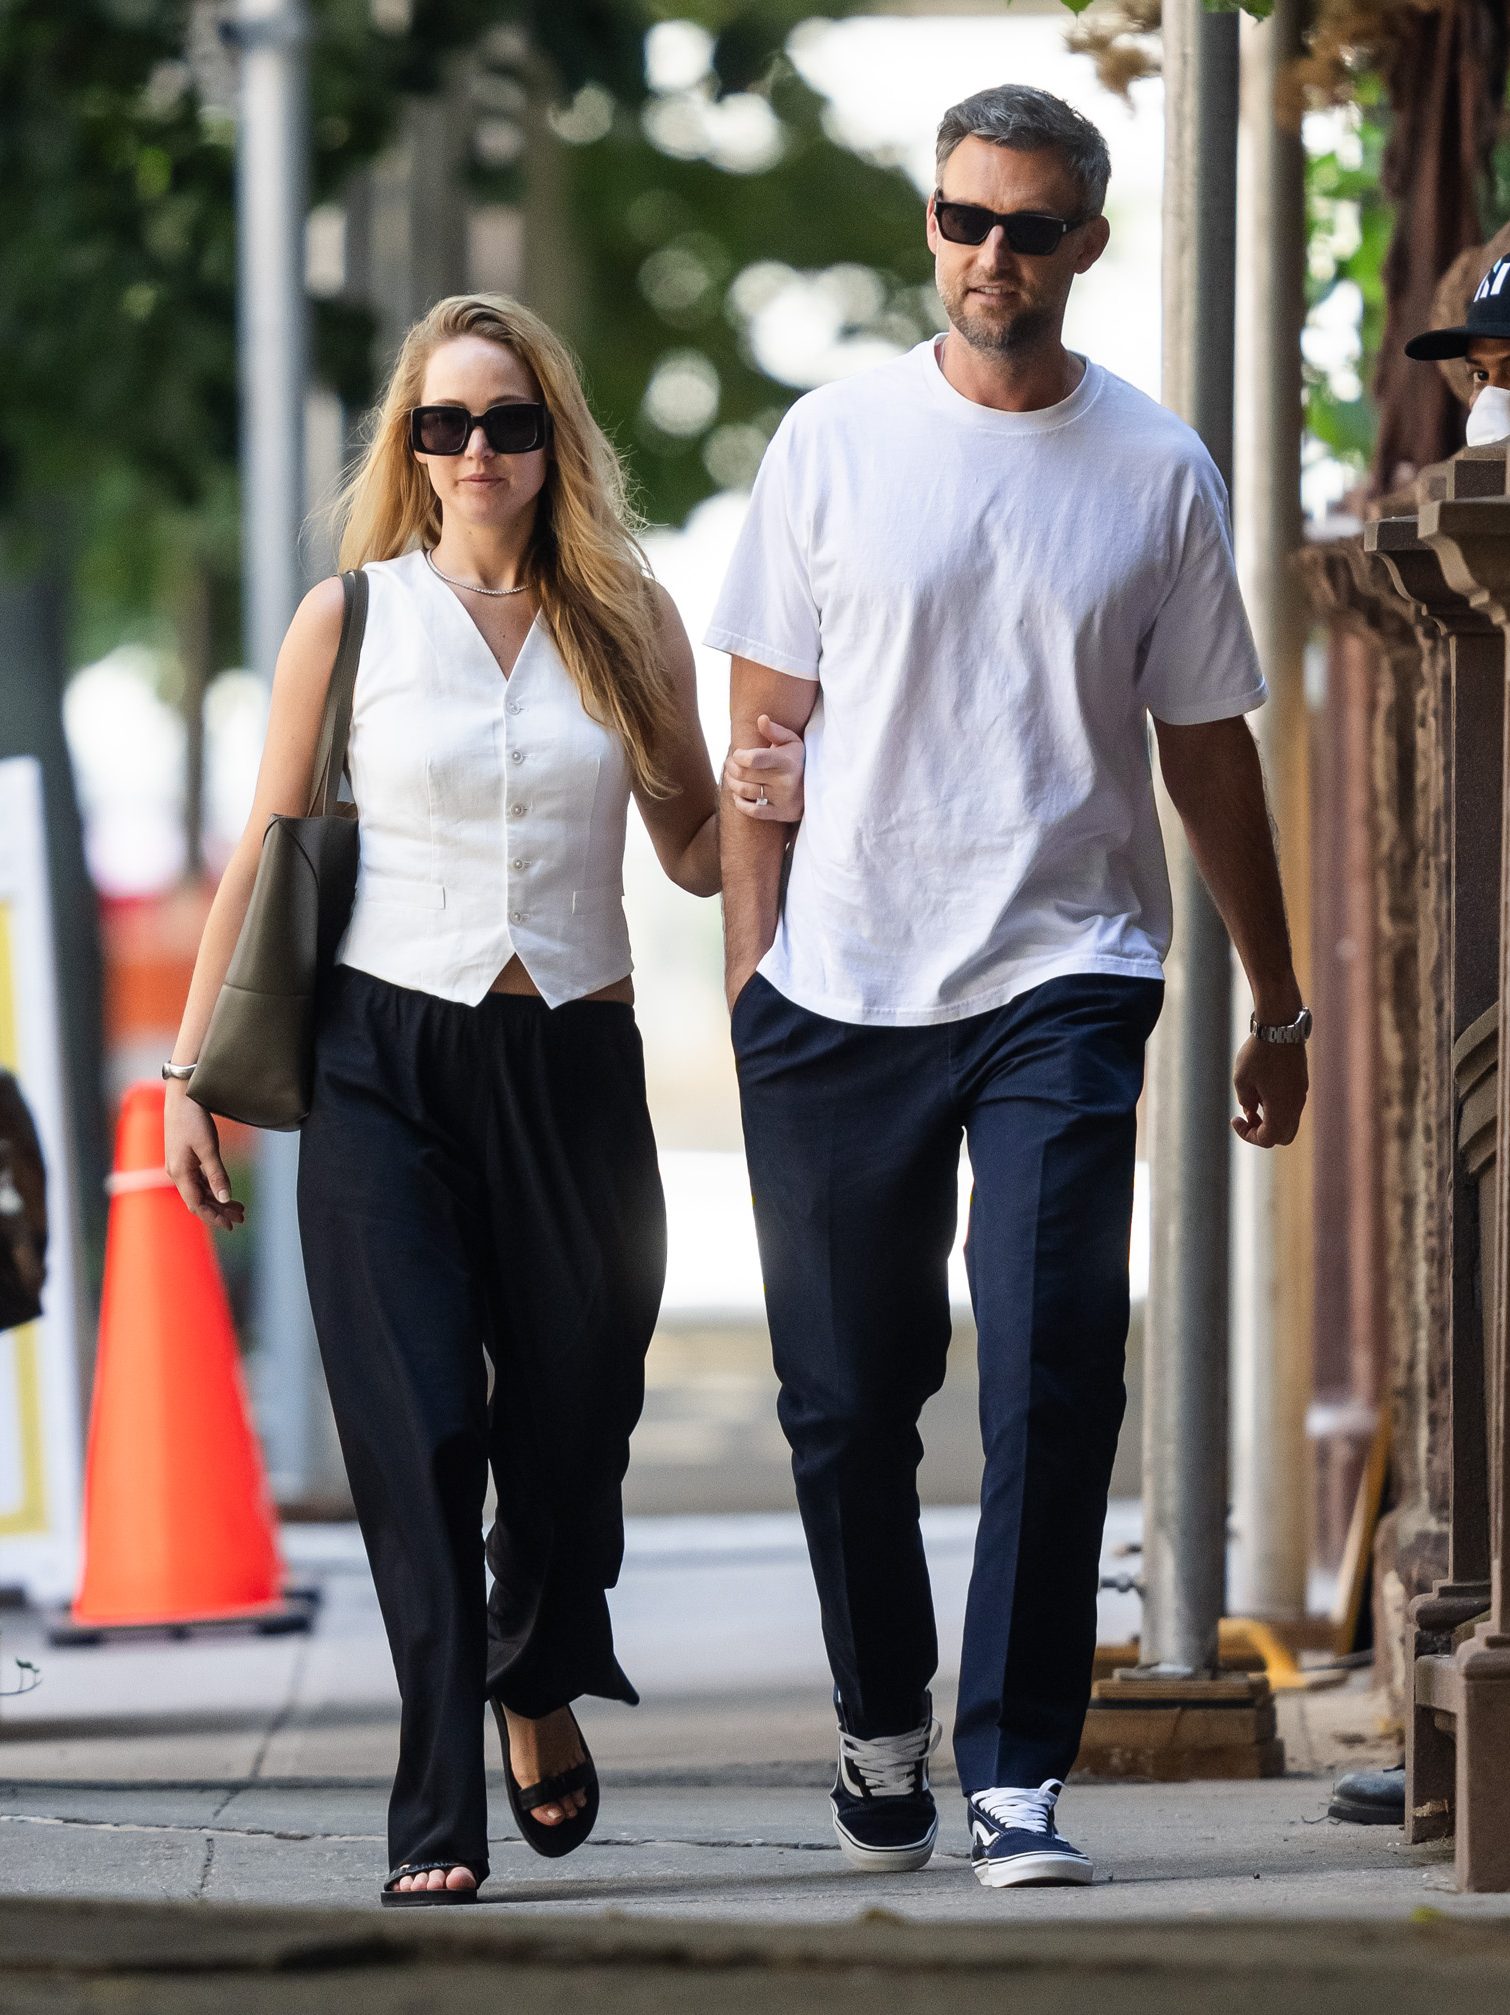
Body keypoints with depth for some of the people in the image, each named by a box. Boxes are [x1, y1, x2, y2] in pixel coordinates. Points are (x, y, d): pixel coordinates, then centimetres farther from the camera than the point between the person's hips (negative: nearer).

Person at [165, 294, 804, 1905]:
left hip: (573, 1063, 2)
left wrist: (771, 805, -8)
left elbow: (693, 853, 14)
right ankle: (436, 1822, -8)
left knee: (572, 1419, 8)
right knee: (418, 1437, -10)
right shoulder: (350, 620, 4)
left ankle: (539, 1686, 39)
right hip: (385, 1060, -2)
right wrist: (193, 1067, 3)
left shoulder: (626, 624, 9)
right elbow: (265, 857, 7)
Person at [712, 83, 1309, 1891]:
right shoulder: (835, 441, 4)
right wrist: (747, 967, 0)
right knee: (846, 1398, 7)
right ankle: (882, 1727, 27)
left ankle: (1017, 1776, -8)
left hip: (1061, 987, -1)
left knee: (1053, 1385, -11)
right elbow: (766, 722, 7)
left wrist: (1278, 1001, 15)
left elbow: (1208, 747, 13)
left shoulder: (1156, 473, 5)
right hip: (839, 991, 1)